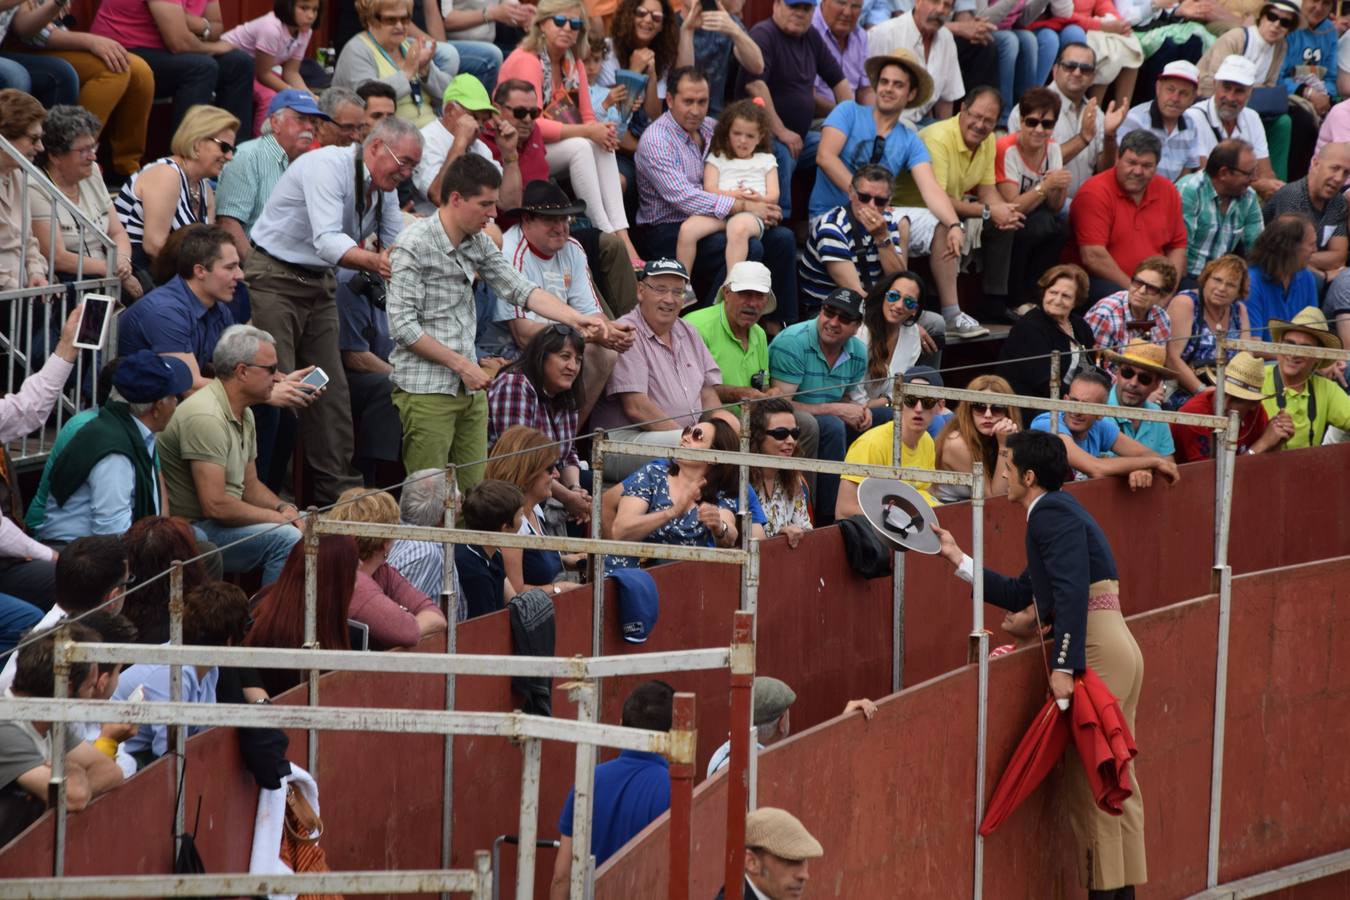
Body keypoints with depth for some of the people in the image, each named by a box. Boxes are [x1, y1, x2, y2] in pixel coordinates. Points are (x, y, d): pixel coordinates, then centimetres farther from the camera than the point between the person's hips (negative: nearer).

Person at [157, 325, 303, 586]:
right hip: (191, 529, -10)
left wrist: (284, 508, 0)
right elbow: (215, 505, -26)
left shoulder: (244, 415, 12)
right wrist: (278, 517, -16)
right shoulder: (206, 417, -22)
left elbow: (250, 485, 21)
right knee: (286, 538, -25)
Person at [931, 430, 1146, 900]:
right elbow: (1019, 594, 24)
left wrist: (1064, 668, -27)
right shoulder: (1057, 512, 20)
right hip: (1117, 650, 10)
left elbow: (1072, 592, -23)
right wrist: (958, 560, 26)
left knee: (1090, 778, -6)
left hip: (1097, 651, -10)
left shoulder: (1053, 514, -11)